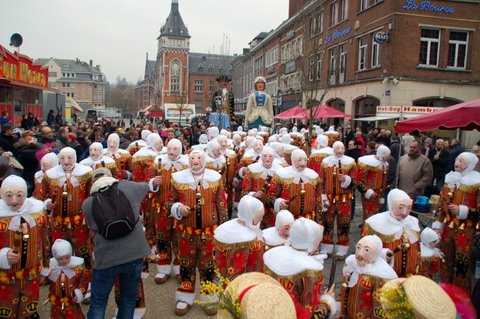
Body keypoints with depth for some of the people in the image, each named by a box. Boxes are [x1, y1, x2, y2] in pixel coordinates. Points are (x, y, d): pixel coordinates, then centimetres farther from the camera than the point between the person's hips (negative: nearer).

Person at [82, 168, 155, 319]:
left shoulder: (88, 203, 2)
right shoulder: (128, 186, 3)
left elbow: (94, 229, 12)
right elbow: (146, 186, 24)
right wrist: (153, 182, 46)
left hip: (106, 257, -1)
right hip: (134, 252, 1)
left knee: (98, 302, 18)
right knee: (129, 298, 21)